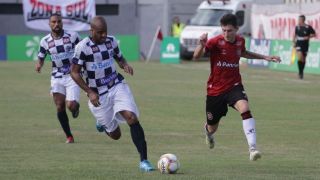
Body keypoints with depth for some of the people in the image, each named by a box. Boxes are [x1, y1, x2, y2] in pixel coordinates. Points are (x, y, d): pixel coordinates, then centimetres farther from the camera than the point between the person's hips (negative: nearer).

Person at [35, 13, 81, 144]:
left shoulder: (72, 36, -6)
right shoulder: (45, 41, -1)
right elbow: (41, 57, 10)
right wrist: (39, 65, -11)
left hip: (73, 75, -2)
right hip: (57, 78, 2)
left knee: (71, 105, -17)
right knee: (60, 108, -3)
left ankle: (76, 107, 22)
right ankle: (69, 136, 11)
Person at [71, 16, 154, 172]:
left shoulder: (111, 41, 1)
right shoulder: (83, 47, -14)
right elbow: (74, 72, -9)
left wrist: (125, 65, -7)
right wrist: (90, 92, -18)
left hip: (117, 86, 3)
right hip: (98, 95, -3)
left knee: (131, 117, -22)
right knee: (115, 135, 5)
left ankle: (143, 160, -20)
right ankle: (102, 122, 44)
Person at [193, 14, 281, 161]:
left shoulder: (240, 41, 0)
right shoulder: (215, 42, -15)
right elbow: (196, 56, -25)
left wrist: (264, 57, 21)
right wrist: (202, 45, -45)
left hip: (234, 86, 2)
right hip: (215, 89, -2)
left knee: (245, 109, -30)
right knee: (212, 127, 13)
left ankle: (252, 148, -35)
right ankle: (208, 132, 54)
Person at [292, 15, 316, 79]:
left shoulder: (308, 27, -8)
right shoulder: (297, 27, 1)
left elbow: (314, 34, -1)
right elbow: (295, 34, 16)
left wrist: (308, 37, -16)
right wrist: (294, 42, 9)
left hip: (305, 45, 0)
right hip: (298, 44, 0)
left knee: (303, 59, 9)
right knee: (300, 57, -19)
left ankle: (301, 72, 27)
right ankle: (300, 72, -7)